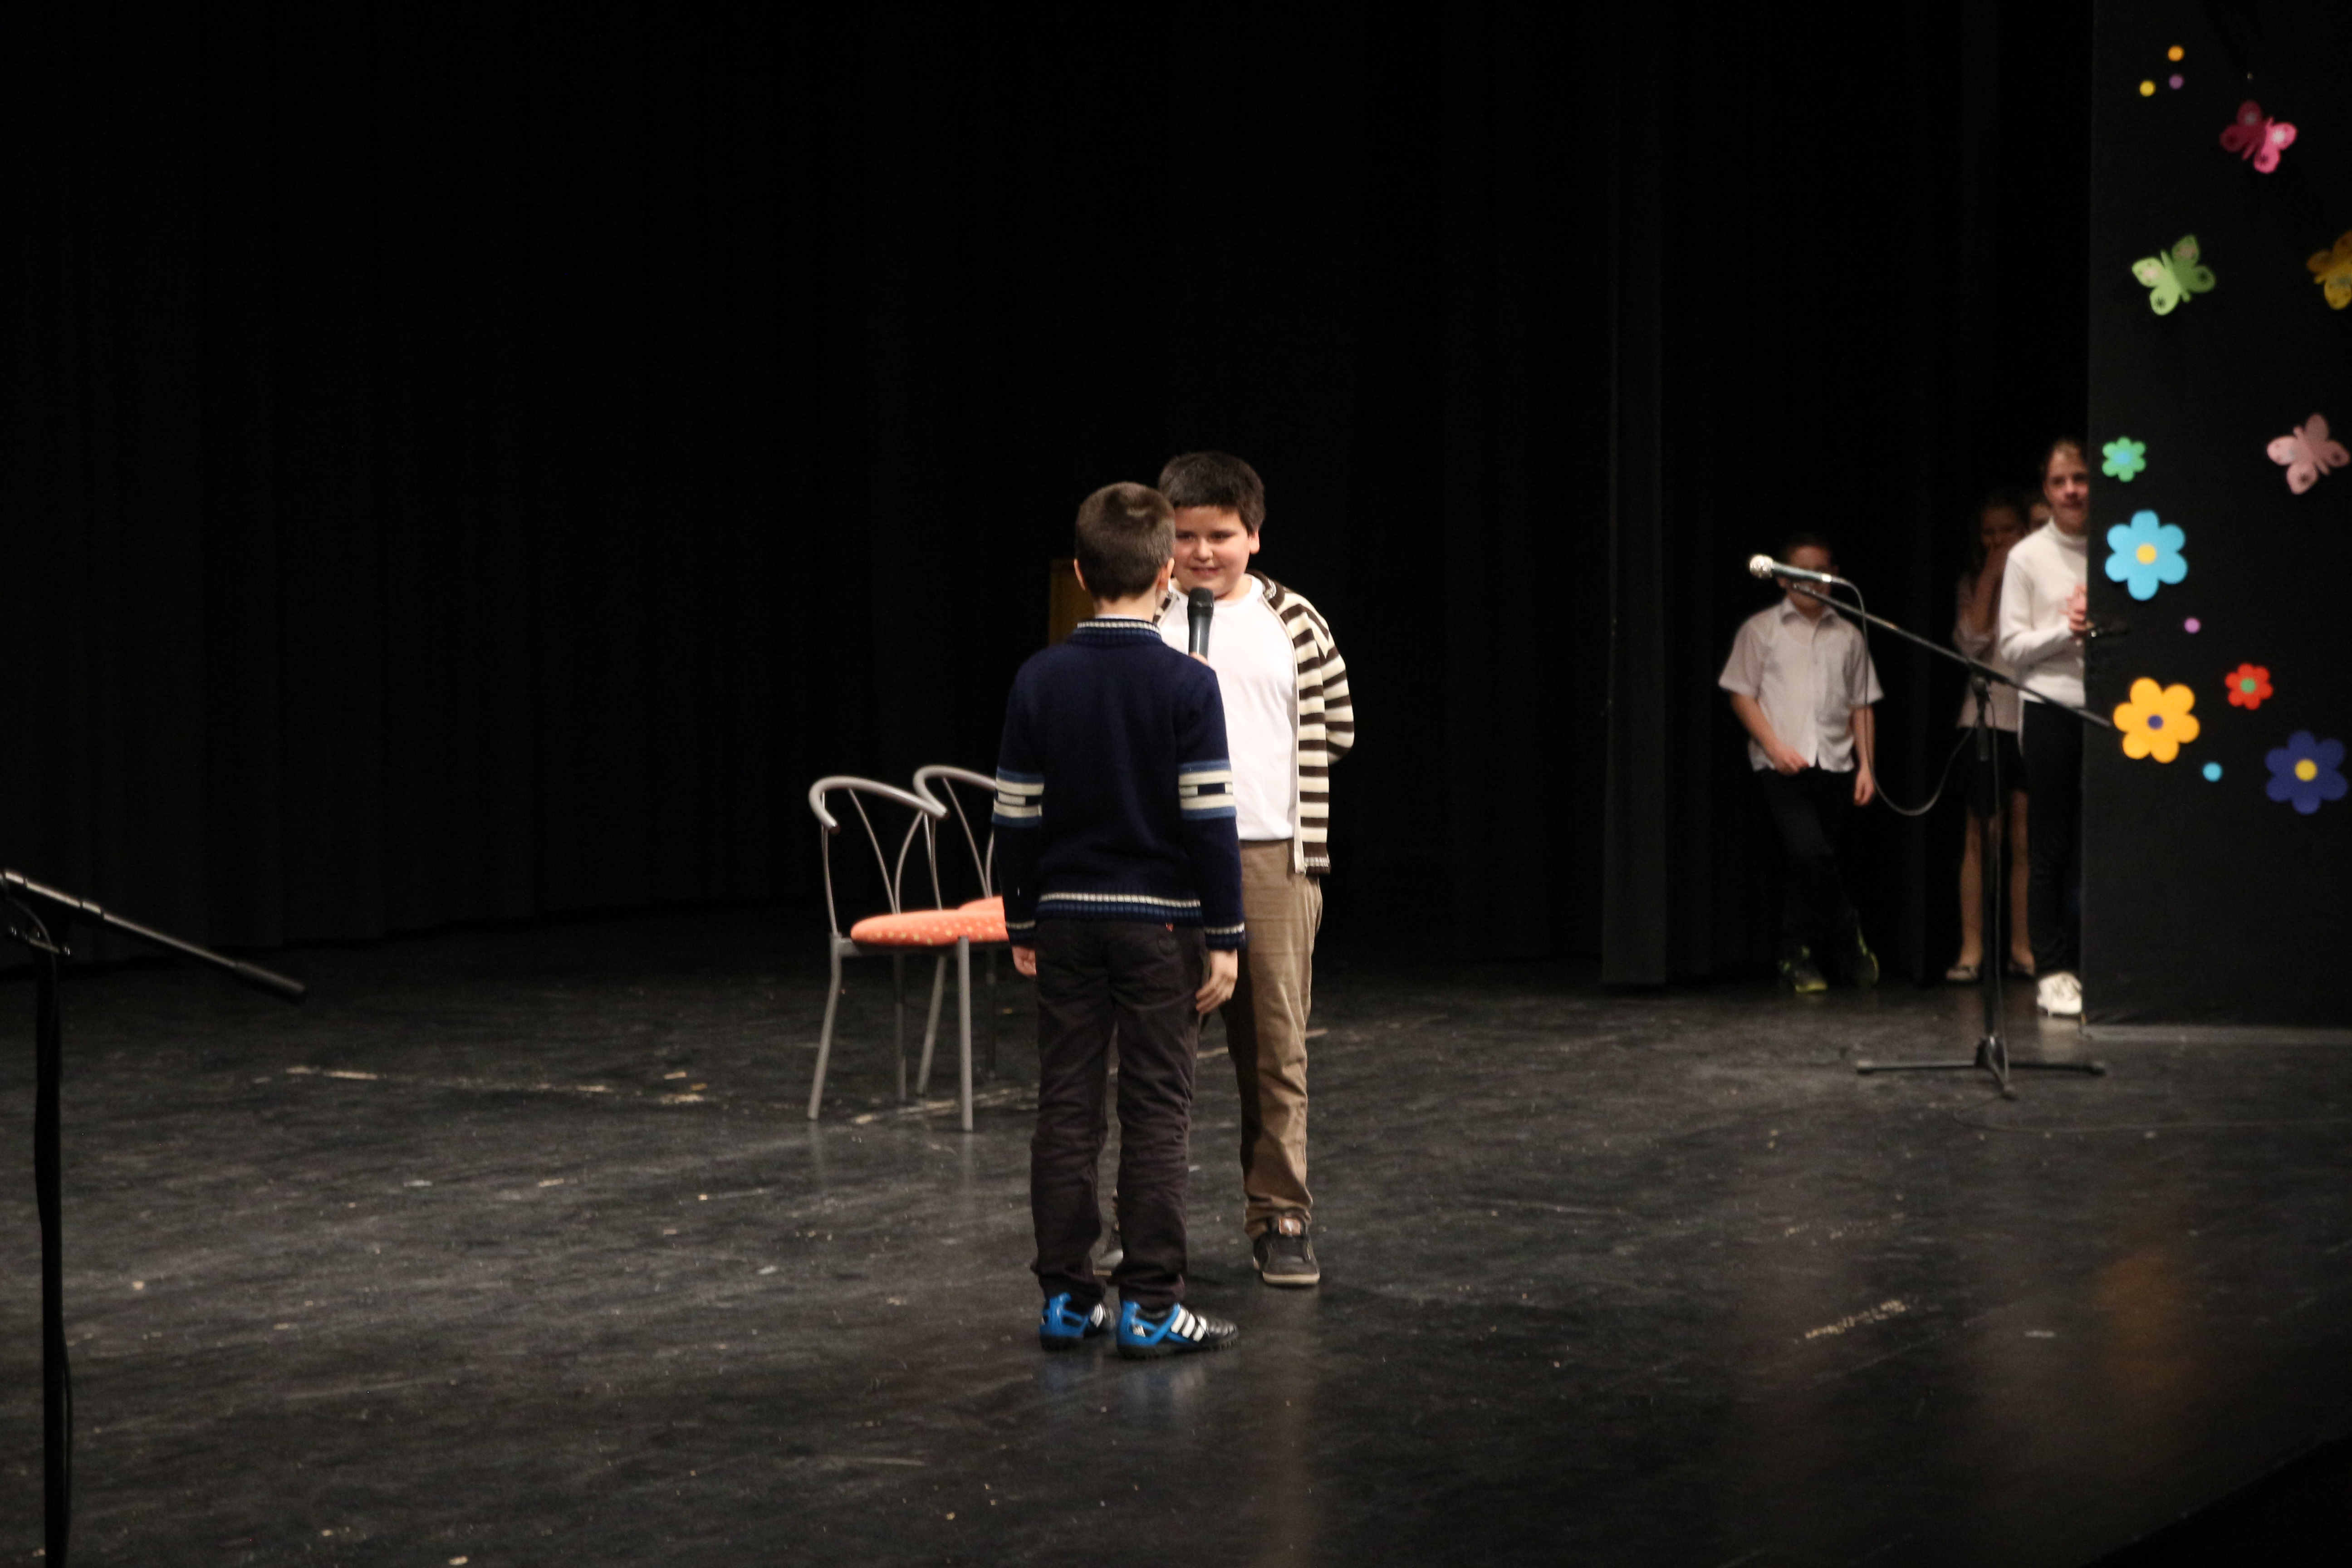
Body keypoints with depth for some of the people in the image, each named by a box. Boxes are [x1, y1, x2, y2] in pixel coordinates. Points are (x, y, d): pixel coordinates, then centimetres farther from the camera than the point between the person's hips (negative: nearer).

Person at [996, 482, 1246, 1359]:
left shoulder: (1040, 682, -1)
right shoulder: (1188, 686, -10)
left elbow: (1017, 815, 2)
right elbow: (1209, 819, -11)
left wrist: (1023, 924, 13)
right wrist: (1223, 939, -5)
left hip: (1066, 922, 3)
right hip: (1160, 923, -3)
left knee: (1066, 1110, 8)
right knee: (1157, 1113, 2)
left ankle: (1066, 1298, 11)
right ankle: (1150, 1305, 1)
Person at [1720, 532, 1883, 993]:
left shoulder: (1848, 636, 14)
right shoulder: (1760, 630, 6)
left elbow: (1862, 707, 14)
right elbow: (1741, 695, 2)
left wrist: (1867, 766, 6)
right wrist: (1775, 747, -10)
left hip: (1833, 764, 3)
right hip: (1782, 765, -3)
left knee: (1811, 865, 4)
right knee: (1811, 852, -20)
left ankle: (1795, 956, 16)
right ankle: (1848, 939, -4)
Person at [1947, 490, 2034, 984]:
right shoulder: (1974, 585, 11)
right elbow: (1970, 641, -5)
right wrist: (1991, 577, -6)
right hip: (1985, 718, 0)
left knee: (2024, 838, 1)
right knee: (1981, 836, -4)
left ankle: (2021, 947, 8)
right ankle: (1971, 950, -4)